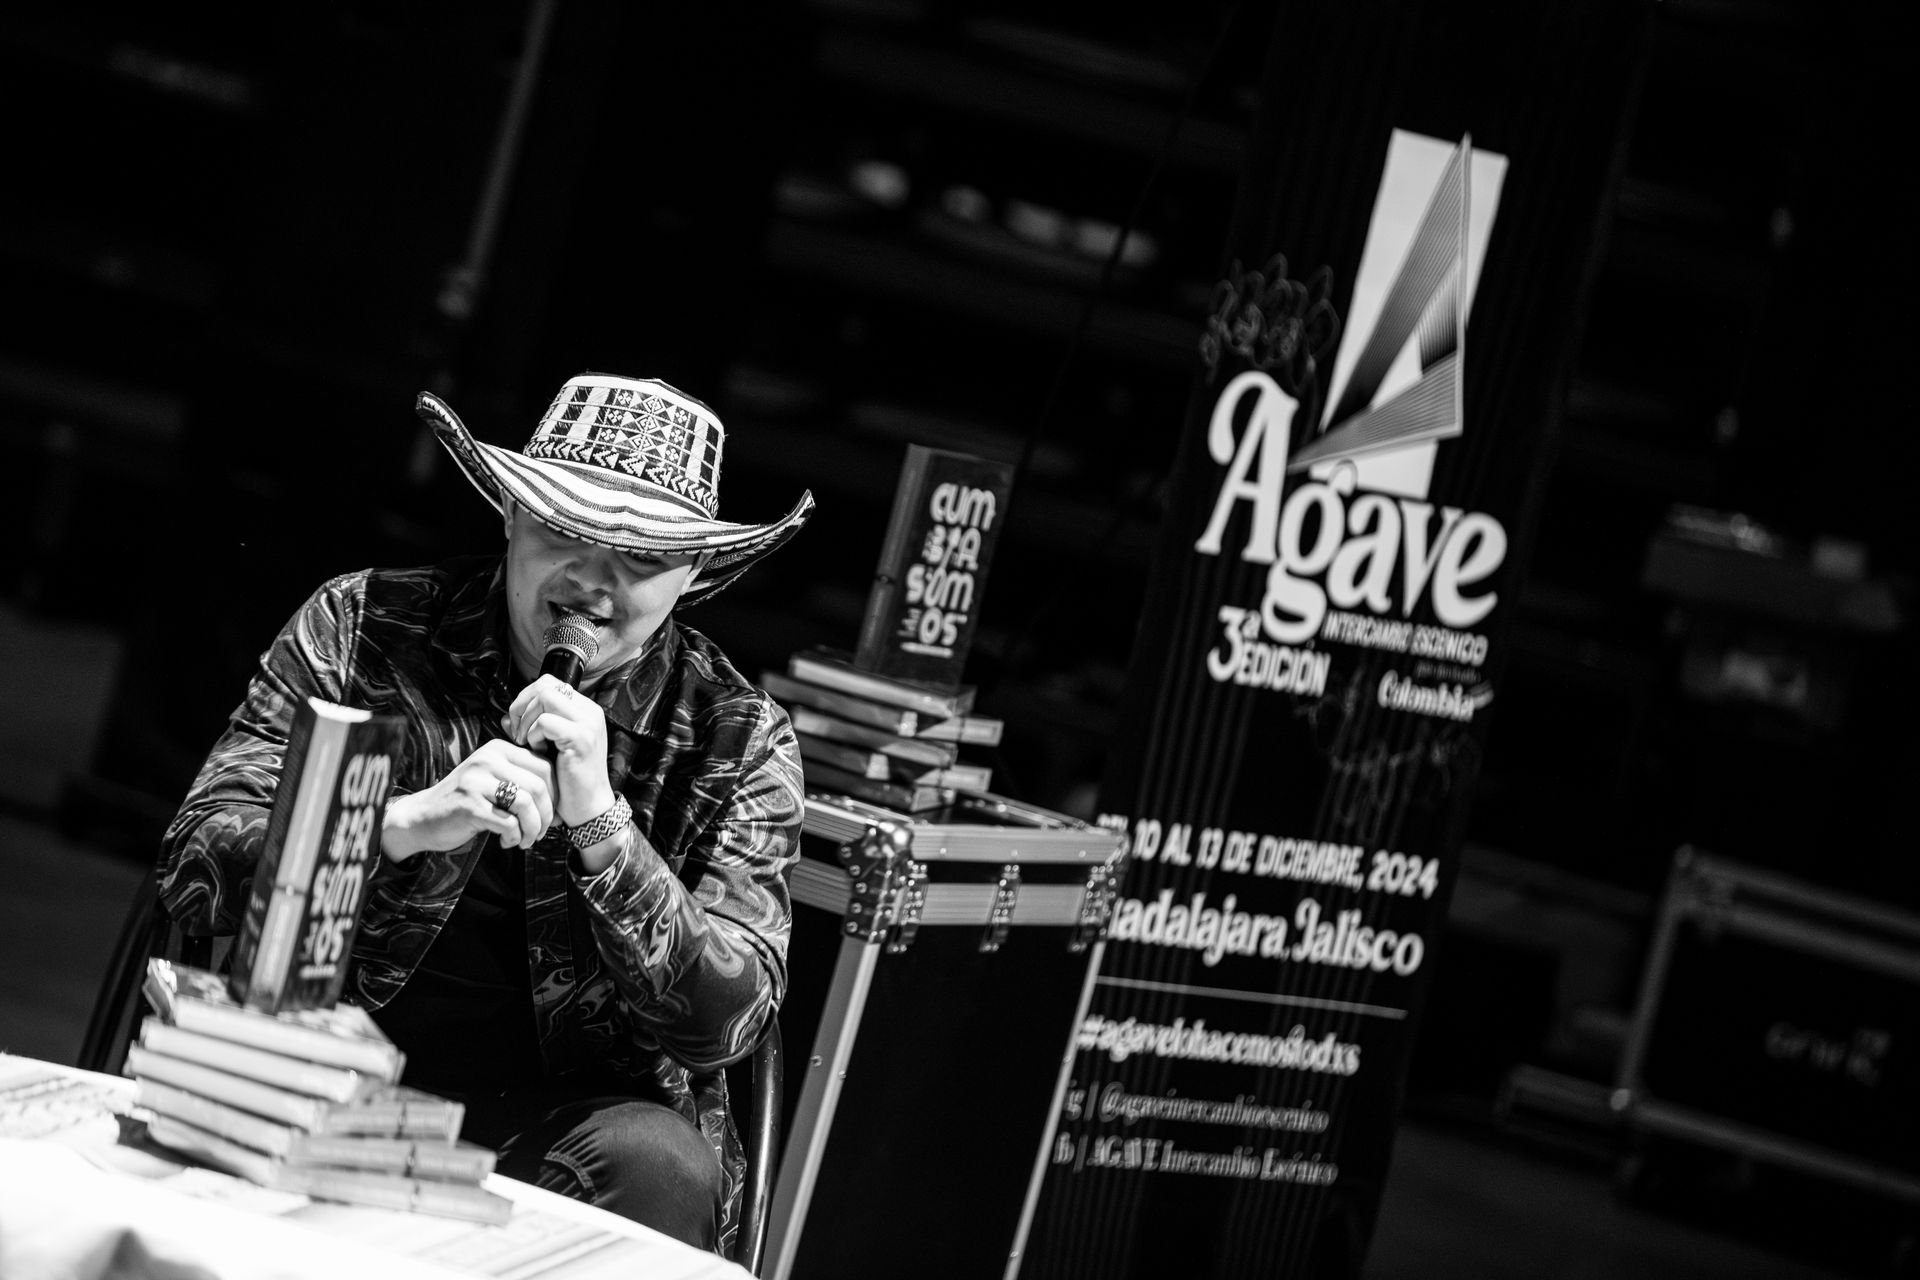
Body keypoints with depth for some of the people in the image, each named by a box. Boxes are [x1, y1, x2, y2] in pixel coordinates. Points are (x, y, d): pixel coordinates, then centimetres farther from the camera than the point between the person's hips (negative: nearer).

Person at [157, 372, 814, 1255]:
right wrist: (408, 822, -23)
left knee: (657, 1166, -33)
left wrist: (601, 823, -21)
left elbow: (724, 1022, -7)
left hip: (558, 1107, 1)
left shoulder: (737, 740, 2)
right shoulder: (360, 626, 1)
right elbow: (193, 866, -6)